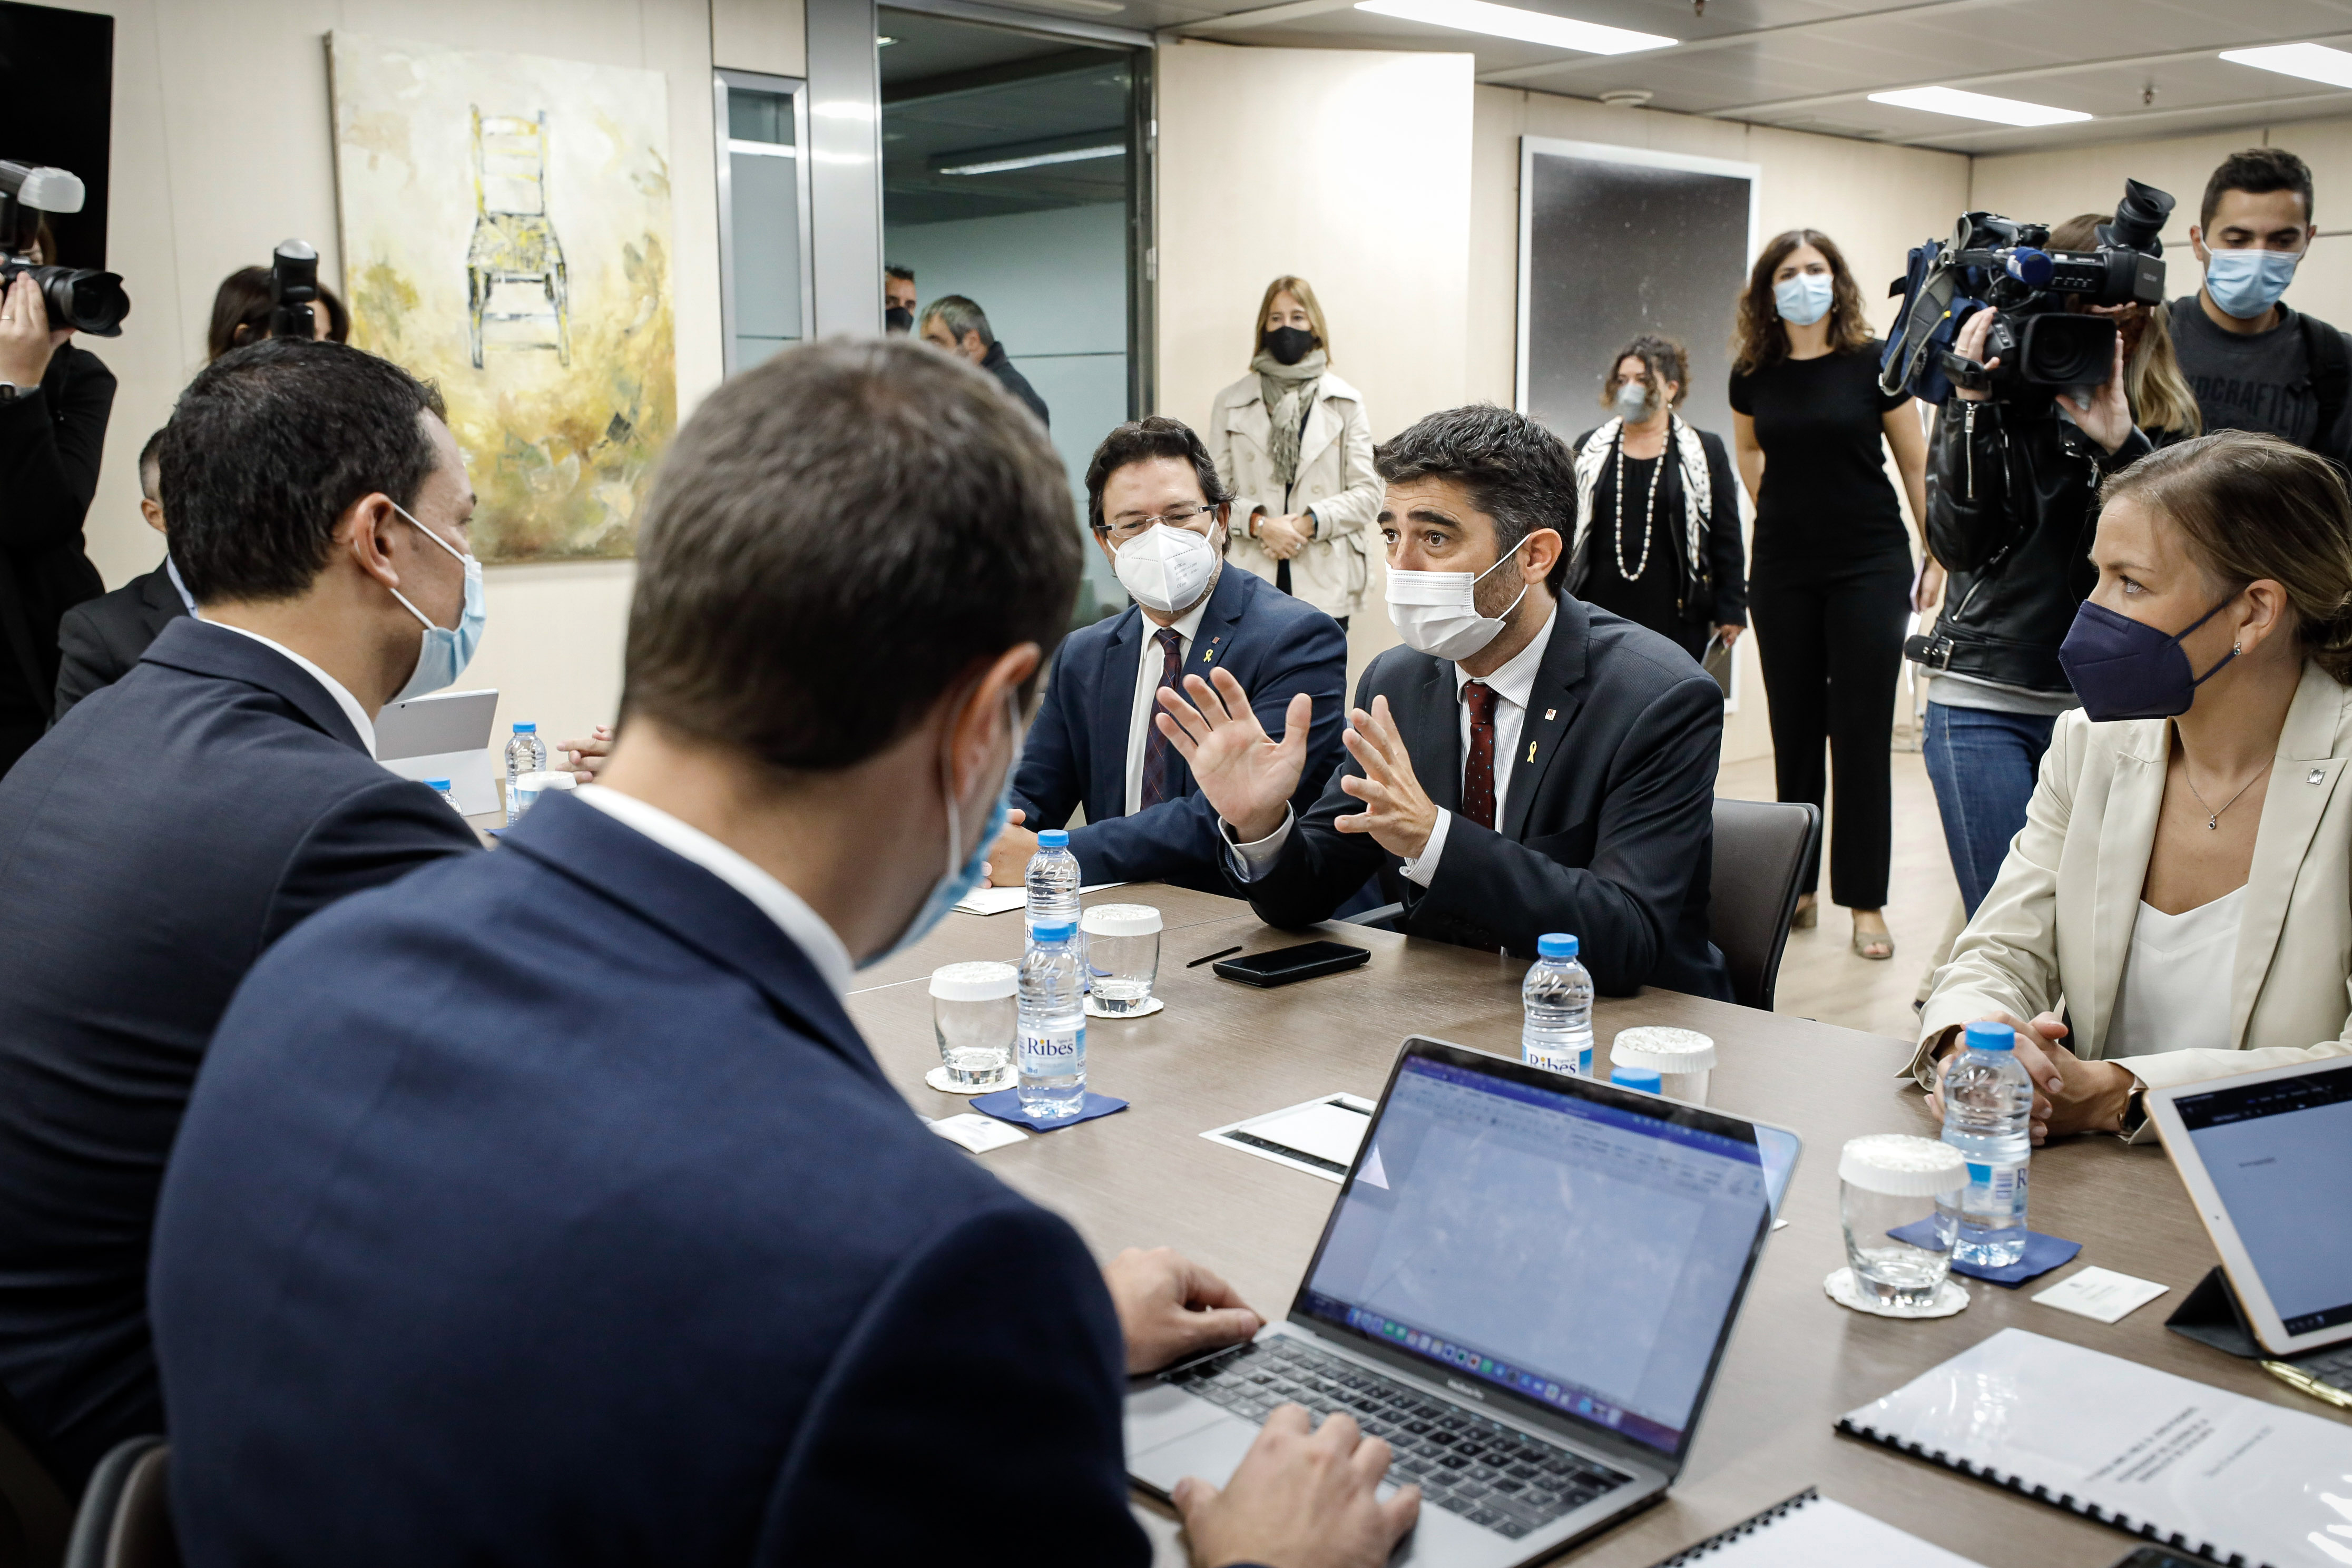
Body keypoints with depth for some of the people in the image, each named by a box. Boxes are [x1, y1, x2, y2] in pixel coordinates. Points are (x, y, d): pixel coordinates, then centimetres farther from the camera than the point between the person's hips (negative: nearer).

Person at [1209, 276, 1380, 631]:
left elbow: (1368, 491, 1)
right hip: (1254, 578, 0)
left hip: (1324, 582, 0)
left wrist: (1309, 523, -12)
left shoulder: (1345, 402, 7)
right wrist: (1260, 524, -13)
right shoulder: (1231, 404, 9)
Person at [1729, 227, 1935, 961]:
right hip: (1783, 571, 3)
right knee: (1794, 731, 8)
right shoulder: (1754, 374, 3)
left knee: (1862, 735, -2)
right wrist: (1781, 508, 13)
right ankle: (1796, 887, 18)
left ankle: (1866, 903, 4)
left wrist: (1938, 556, -2)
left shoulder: (1873, 363, -5)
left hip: (1869, 567, -3)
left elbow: (1917, 464, 0)